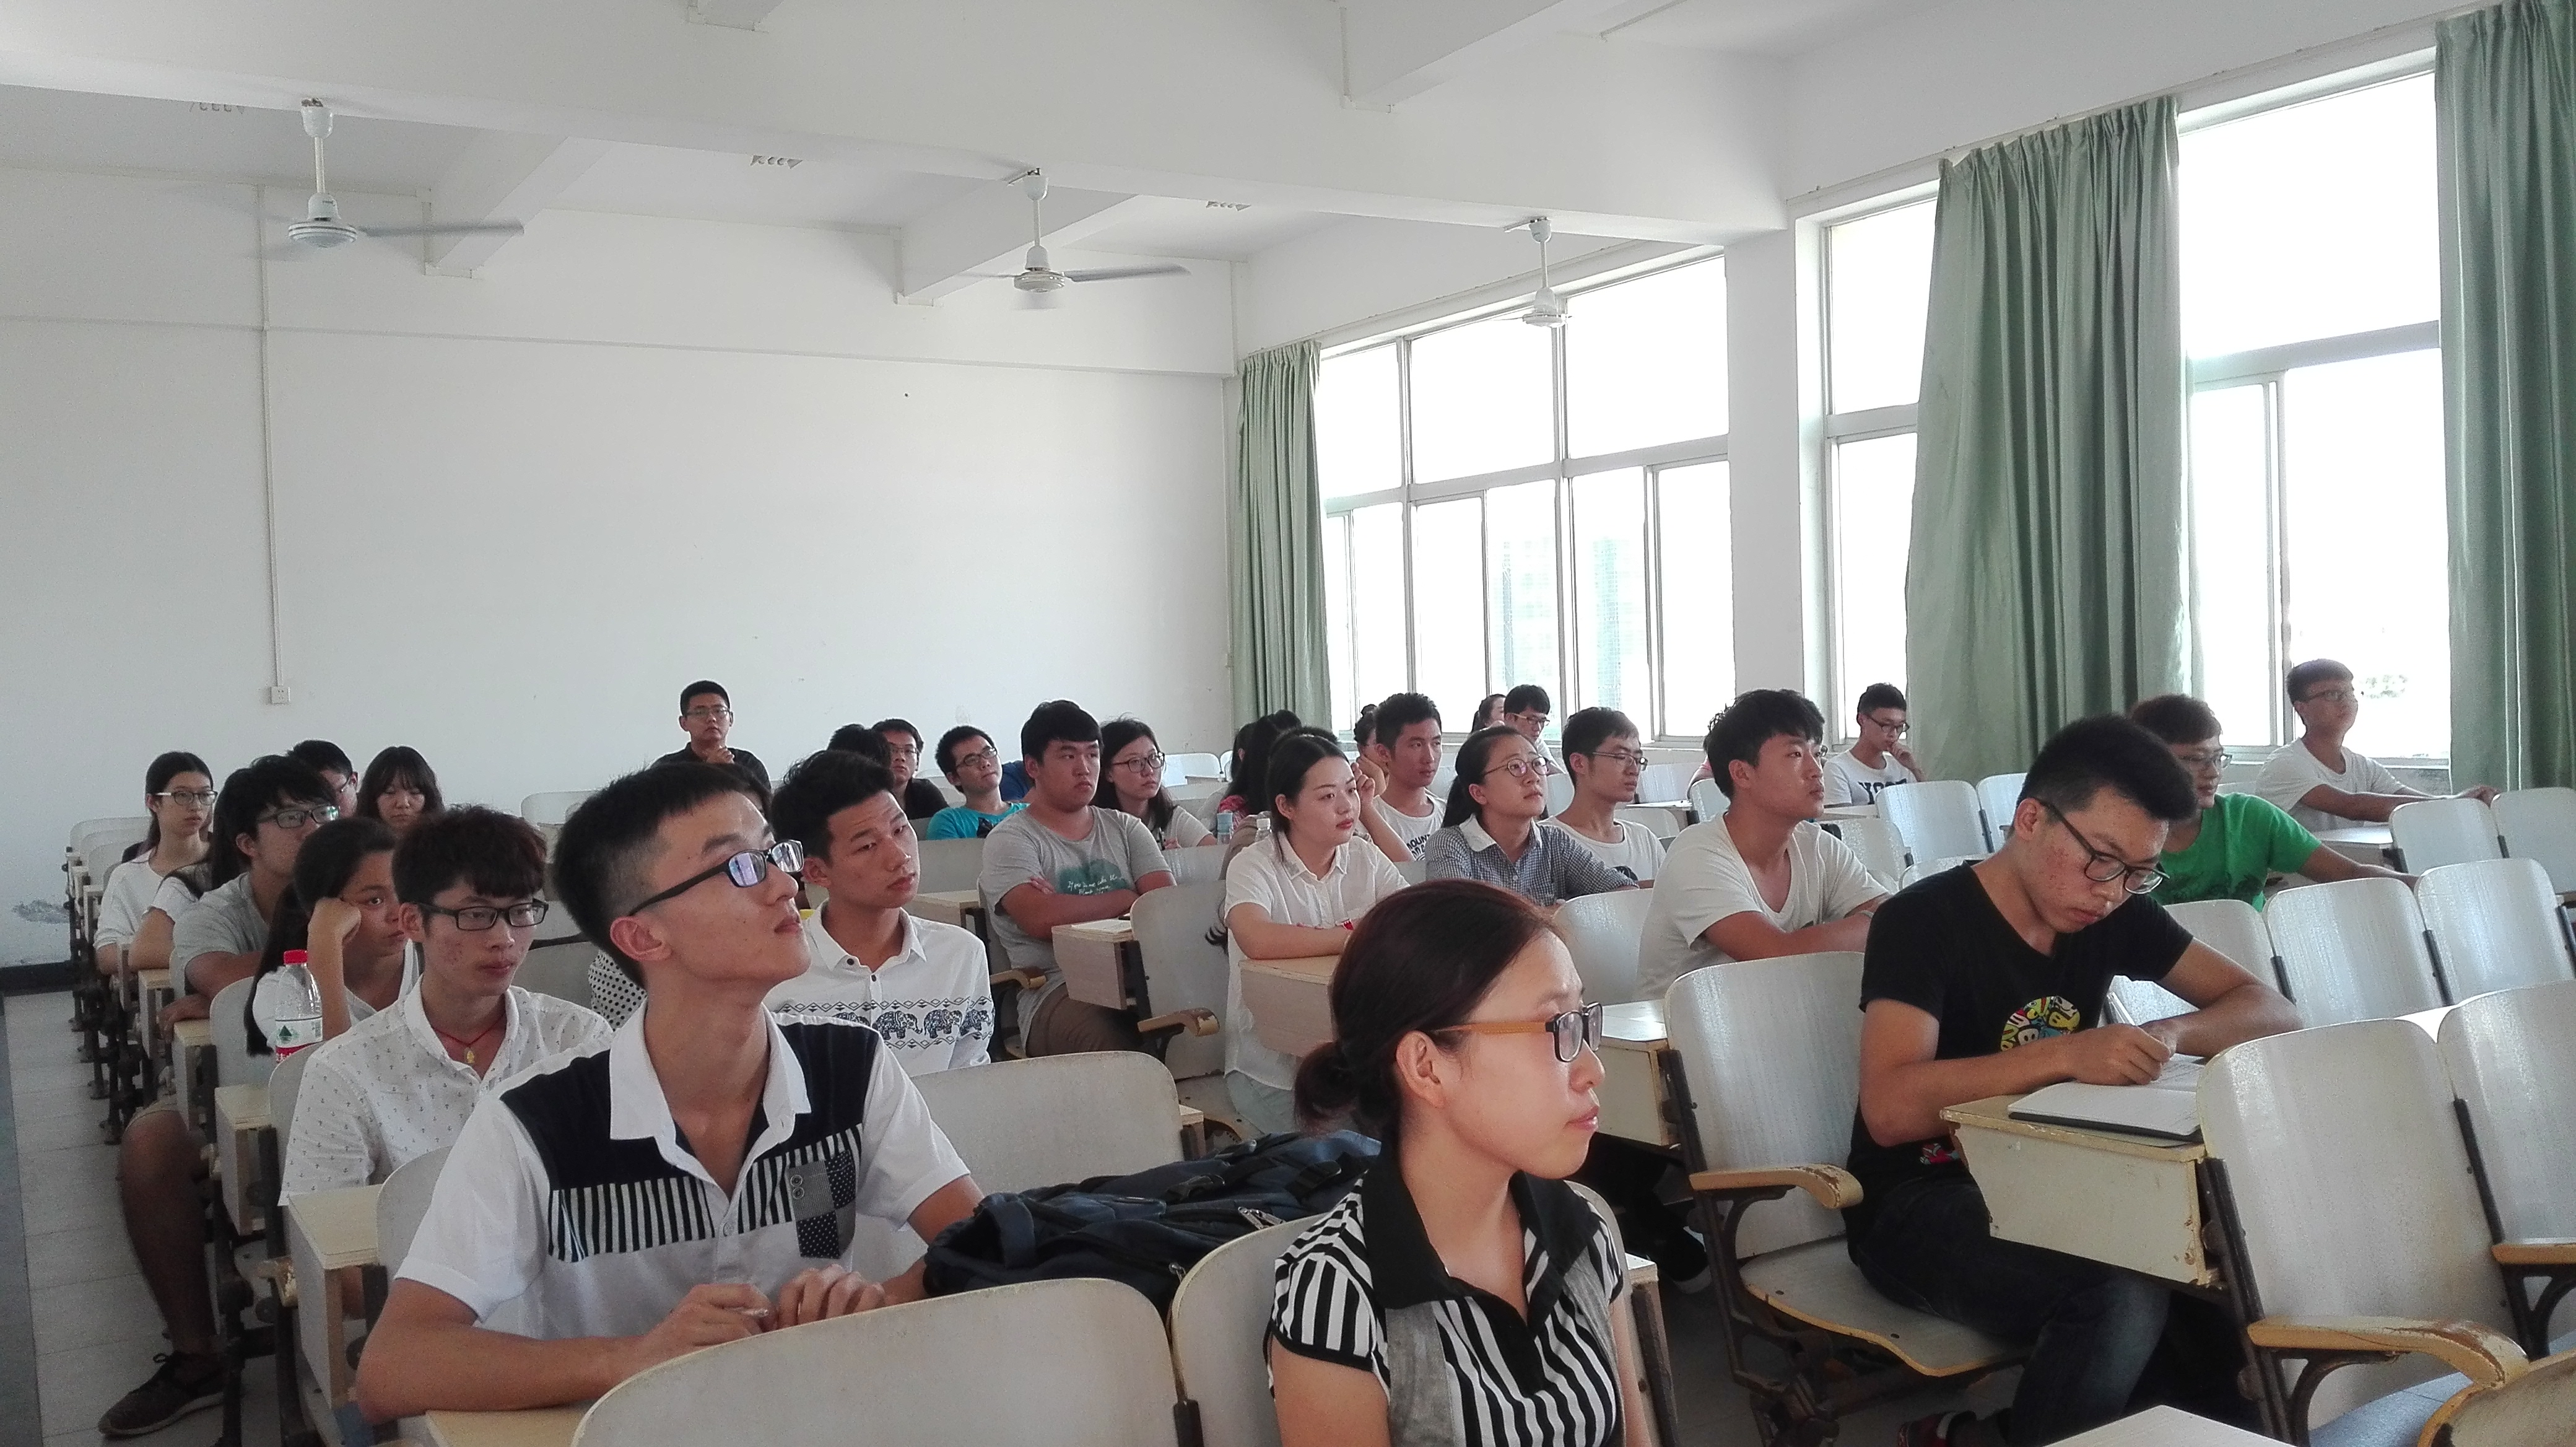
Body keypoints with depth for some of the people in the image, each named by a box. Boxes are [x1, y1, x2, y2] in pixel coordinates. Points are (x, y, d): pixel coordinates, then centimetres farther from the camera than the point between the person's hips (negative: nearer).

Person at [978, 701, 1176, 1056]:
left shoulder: (1125, 828, 22)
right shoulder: (1010, 839, 7)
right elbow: (1041, 919, -12)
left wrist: (1072, 908, -9)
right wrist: (1127, 899, 3)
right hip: (1059, 988, -4)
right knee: (1114, 1043, -38)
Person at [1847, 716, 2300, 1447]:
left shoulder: (2115, 915, 4)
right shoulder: (1924, 921, -15)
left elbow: (2270, 1008, 6)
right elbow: (1891, 1109, -27)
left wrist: (2170, 1034, -15)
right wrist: (2065, 1055, -36)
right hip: (1921, 1203, -6)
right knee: (2122, 1296, -31)